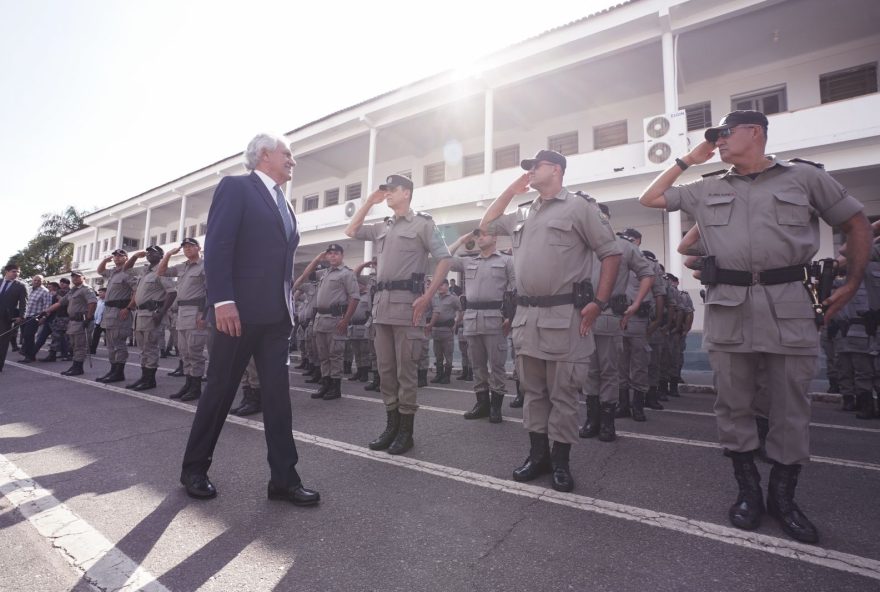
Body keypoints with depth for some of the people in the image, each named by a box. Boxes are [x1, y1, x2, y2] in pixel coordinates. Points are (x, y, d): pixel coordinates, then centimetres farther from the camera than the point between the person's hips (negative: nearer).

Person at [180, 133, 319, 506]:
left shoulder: (284, 204, 21)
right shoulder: (235, 187, -1)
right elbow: (216, 246, -12)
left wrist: (287, 306, 13)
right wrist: (223, 301, -20)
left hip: (276, 314, 7)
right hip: (239, 310, -7)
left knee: (278, 394, 4)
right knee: (219, 391, 5)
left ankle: (284, 478, 11)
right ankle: (194, 469, 25)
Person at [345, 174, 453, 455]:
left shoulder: (422, 223, 0)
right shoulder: (382, 227, 19)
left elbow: (444, 259, -6)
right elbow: (351, 231, 27)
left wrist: (427, 297, -14)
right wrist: (369, 202, 18)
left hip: (407, 302, -7)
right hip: (382, 302, 7)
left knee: (405, 370, -2)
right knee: (386, 369, 9)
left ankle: (406, 430, 8)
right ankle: (391, 425, 20)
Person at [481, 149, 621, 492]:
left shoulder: (579, 207, 0)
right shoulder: (523, 214, 17)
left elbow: (611, 253, -2)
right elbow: (486, 225, 30)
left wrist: (598, 302, -11)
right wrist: (511, 191, 21)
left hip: (564, 315, -6)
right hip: (526, 316, 6)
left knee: (563, 393, 3)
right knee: (533, 390, 12)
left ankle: (560, 461, 17)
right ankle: (538, 455, 25)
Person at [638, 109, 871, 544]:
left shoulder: (805, 176, 9)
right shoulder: (707, 188, 15)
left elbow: (856, 224, 14)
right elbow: (649, 199, 18)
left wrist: (852, 285, 7)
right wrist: (686, 161, 15)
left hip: (789, 305, -1)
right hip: (727, 307, 2)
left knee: (790, 409, 6)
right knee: (733, 406, 7)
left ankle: (783, 497, 23)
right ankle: (749, 492, 23)